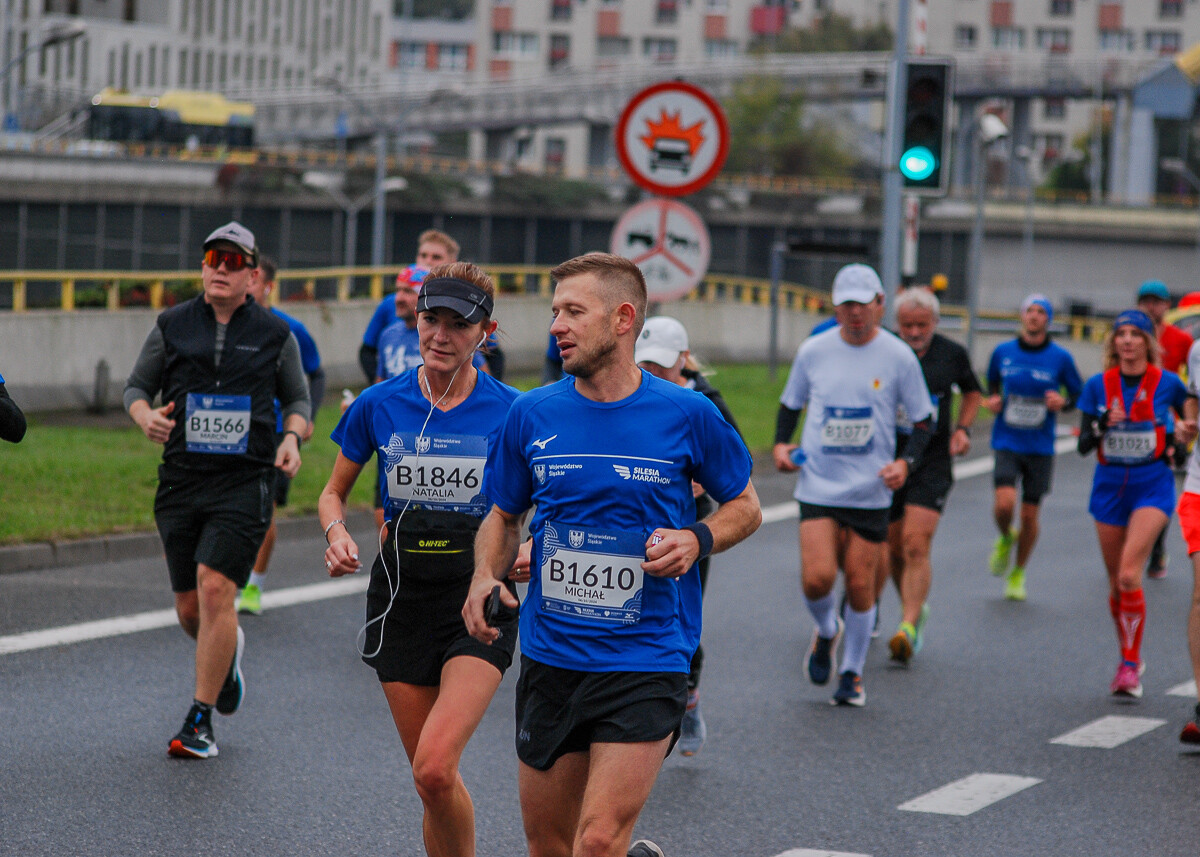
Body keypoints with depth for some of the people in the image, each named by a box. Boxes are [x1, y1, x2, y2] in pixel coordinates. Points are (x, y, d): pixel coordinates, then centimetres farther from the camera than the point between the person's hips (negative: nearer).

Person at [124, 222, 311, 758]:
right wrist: (145, 415, -8)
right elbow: (137, 386, 14)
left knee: (215, 587, -17)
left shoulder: (275, 335, 4)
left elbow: (297, 398, 16)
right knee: (189, 609, 7)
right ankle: (228, 652, 44)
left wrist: (291, 436, -4)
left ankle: (200, 720, -9)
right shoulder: (172, 326, 6)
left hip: (245, 480, -3)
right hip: (180, 478, 3)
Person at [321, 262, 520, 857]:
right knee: (430, 780, 6)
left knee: (435, 768, -20)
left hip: (479, 601, -3)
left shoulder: (511, 412, -4)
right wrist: (338, 533, -7)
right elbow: (333, 493, 14)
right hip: (402, 600, 3)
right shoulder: (378, 405, 1)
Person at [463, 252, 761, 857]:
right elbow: (504, 515, 16)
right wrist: (485, 576, -3)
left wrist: (697, 540, -12)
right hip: (549, 658, 4)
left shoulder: (687, 415, -4)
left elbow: (745, 506, 8)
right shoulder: (531, 414, 3)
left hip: (646, 663, -4)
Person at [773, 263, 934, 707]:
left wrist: (905, 462, -12)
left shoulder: (898, 357, -3)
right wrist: (781, 443, -2)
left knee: (860, 586, 2)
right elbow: (791, 404, 16)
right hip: (818, 484, 1)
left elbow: (923, 419, 4)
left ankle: (852, 672, 22)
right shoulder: (813, 351, 1)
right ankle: (826, 631, 20)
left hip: (870, 490, 0)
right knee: (817, 578, -14)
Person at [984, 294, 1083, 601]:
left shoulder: (1060, 357, -2)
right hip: (1006, 441, 0)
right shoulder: (1003, 352, 1)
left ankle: (1018, 574, 25)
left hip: (1040, 446, 0)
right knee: (1005, 503, -19)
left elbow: (1079, 394, 8)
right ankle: (1005, 538, 17)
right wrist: (992, 399, -1)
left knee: (1030, 514, 4)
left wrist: (1063, 402, -13)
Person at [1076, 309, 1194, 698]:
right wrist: (1102, 425, -20)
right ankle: (1128, 658, 26)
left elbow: (1187, 422, 16)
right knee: (1115, 580, 8)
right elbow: (1083, 444, -1)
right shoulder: (1098, 385, 1)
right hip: (1110, 485, 3)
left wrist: (1181, 436, -6)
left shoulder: (1167, 383, -3)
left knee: (1129, 573, -20)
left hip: (1152, 484, -3)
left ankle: (1130, 664, -12)